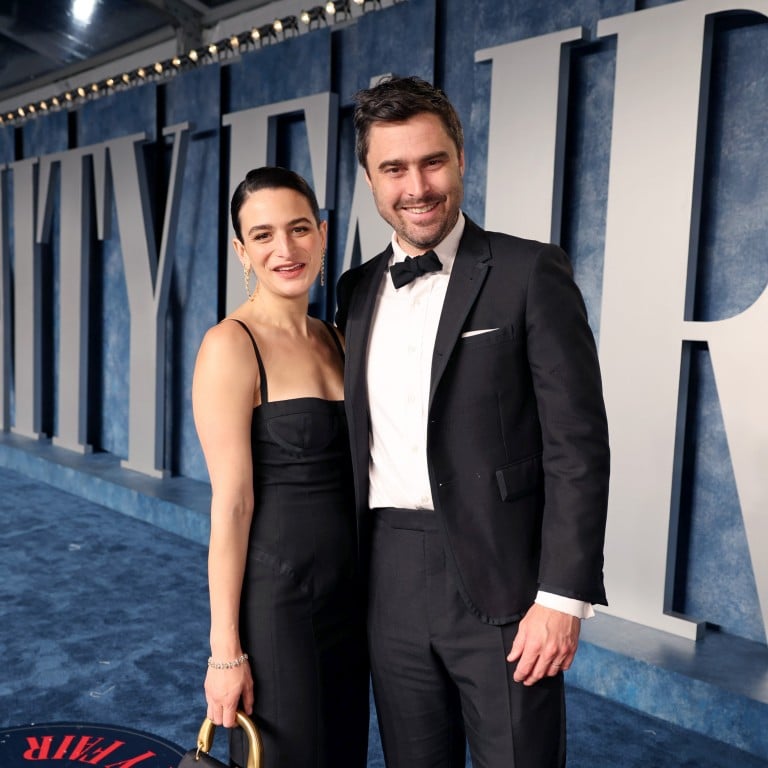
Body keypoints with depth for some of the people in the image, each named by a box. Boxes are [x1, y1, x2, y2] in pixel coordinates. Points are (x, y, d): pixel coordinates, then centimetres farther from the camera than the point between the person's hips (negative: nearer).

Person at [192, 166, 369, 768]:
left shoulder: (334, 339, 7)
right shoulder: (232, 345, -14)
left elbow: (348, 472, 10)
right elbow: (232, 504, -16)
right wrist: (226, 650, -13)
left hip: (349, 593, 7)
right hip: (275, 597, -6)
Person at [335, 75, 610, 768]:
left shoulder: (529, 273, -7)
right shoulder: (358, 288, 9)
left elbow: (577, 444, -10)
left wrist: (564, 596, -14)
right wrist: (353, 572, 12)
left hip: (501, 583, -4)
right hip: (391, 580, 5)